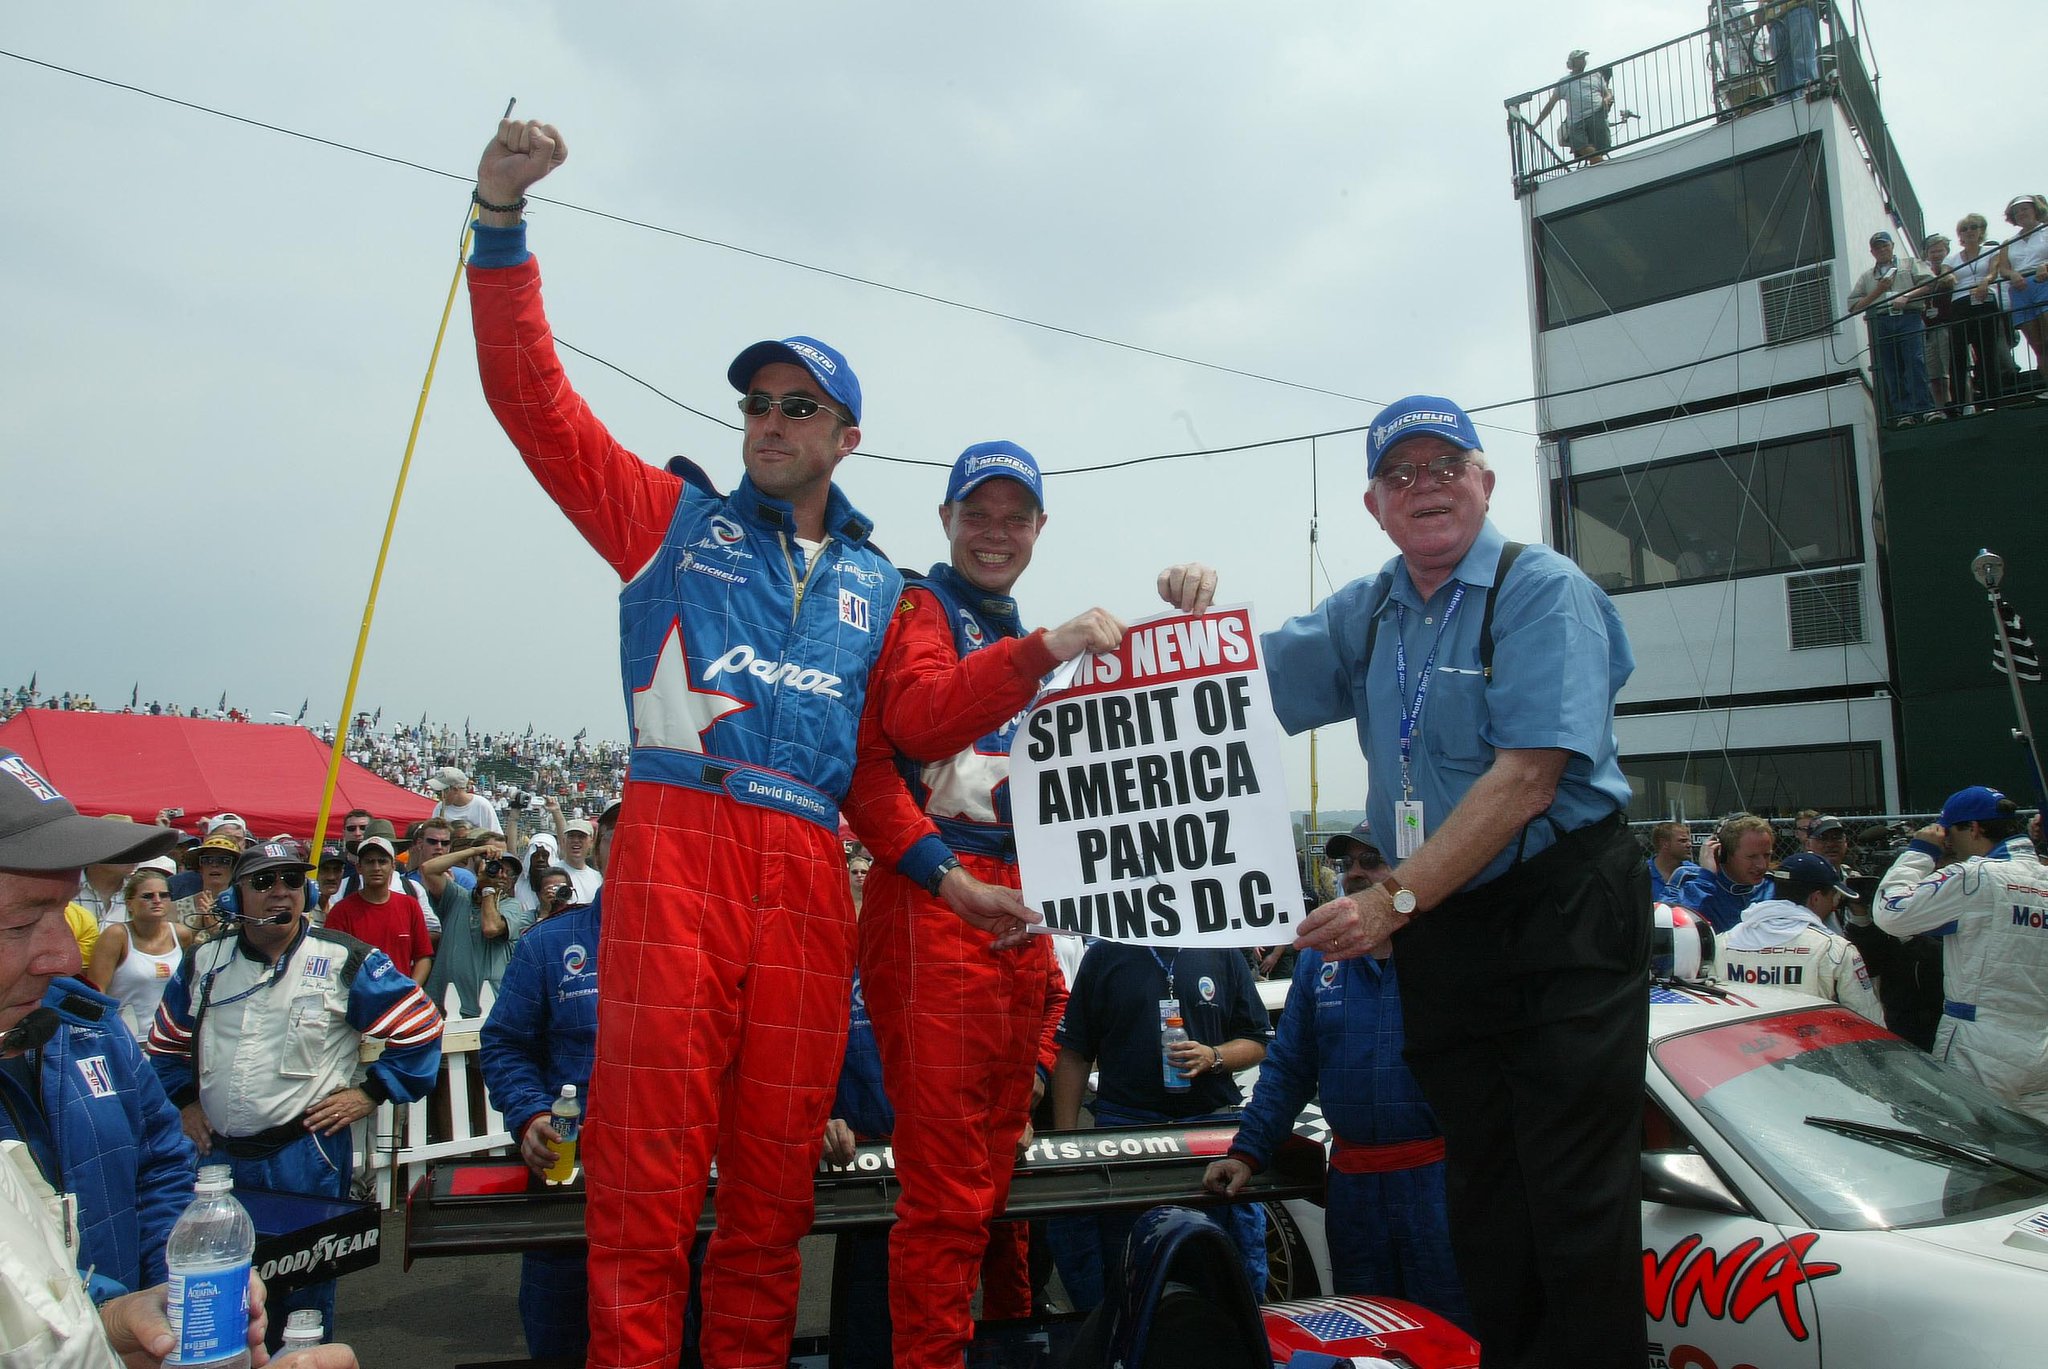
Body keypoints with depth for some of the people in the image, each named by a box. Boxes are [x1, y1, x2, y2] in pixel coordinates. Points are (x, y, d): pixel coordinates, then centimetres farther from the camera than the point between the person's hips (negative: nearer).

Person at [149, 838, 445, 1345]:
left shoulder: (344, 960, -7)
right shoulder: (203, 961, 6)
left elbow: (419, 1026, -5)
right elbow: (167, 1040, 23)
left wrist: (370, 1093, -7)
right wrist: (185, 1102, 13)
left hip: (308, 1154, -4)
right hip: (220, 1155, 4)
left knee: (304, 1294, 7)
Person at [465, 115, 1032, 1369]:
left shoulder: (875, 585, 20)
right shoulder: (674, 517, 13)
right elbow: (532, 394, 5)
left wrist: (945, 876, 13)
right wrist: (502, 218, -4)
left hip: (810, 876, 3)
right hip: (680, 844, -3)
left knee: (778, 1172, 8)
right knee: (651, 1163, -6)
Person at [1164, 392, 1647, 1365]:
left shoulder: (1541, 590, -10)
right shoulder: (1368, 613, 10)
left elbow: (1527, 779, -20)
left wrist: (1394, 900, -24)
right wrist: (1202, 614, -5)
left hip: (1564, 919, -6)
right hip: (1439, 934, 6)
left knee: (1576, 1203, -3)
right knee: (1481, 1197, 14)